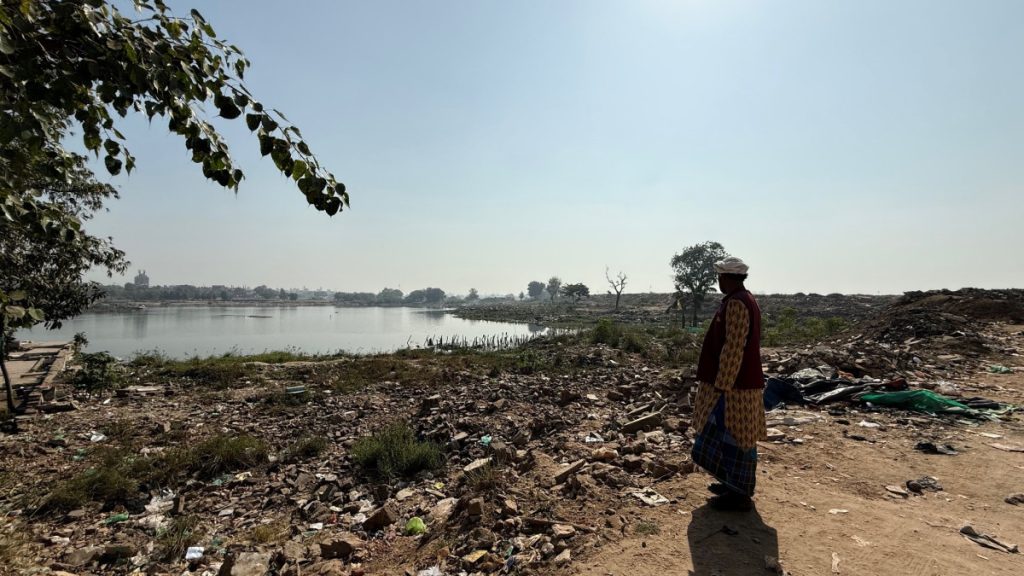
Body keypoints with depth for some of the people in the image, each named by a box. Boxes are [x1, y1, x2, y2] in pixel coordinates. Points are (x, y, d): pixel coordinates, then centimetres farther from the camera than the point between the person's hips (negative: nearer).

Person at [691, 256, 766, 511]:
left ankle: (739, 494, 9)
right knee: (738, 436, 18)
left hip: (732, 385, -10)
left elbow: (733, 348, -24)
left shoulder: (735, 303, -20)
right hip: (743, 382, 10)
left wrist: (721, 385, -20)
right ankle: (736, 484, 31)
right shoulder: (746, 300, 13)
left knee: (732, 436, -1)